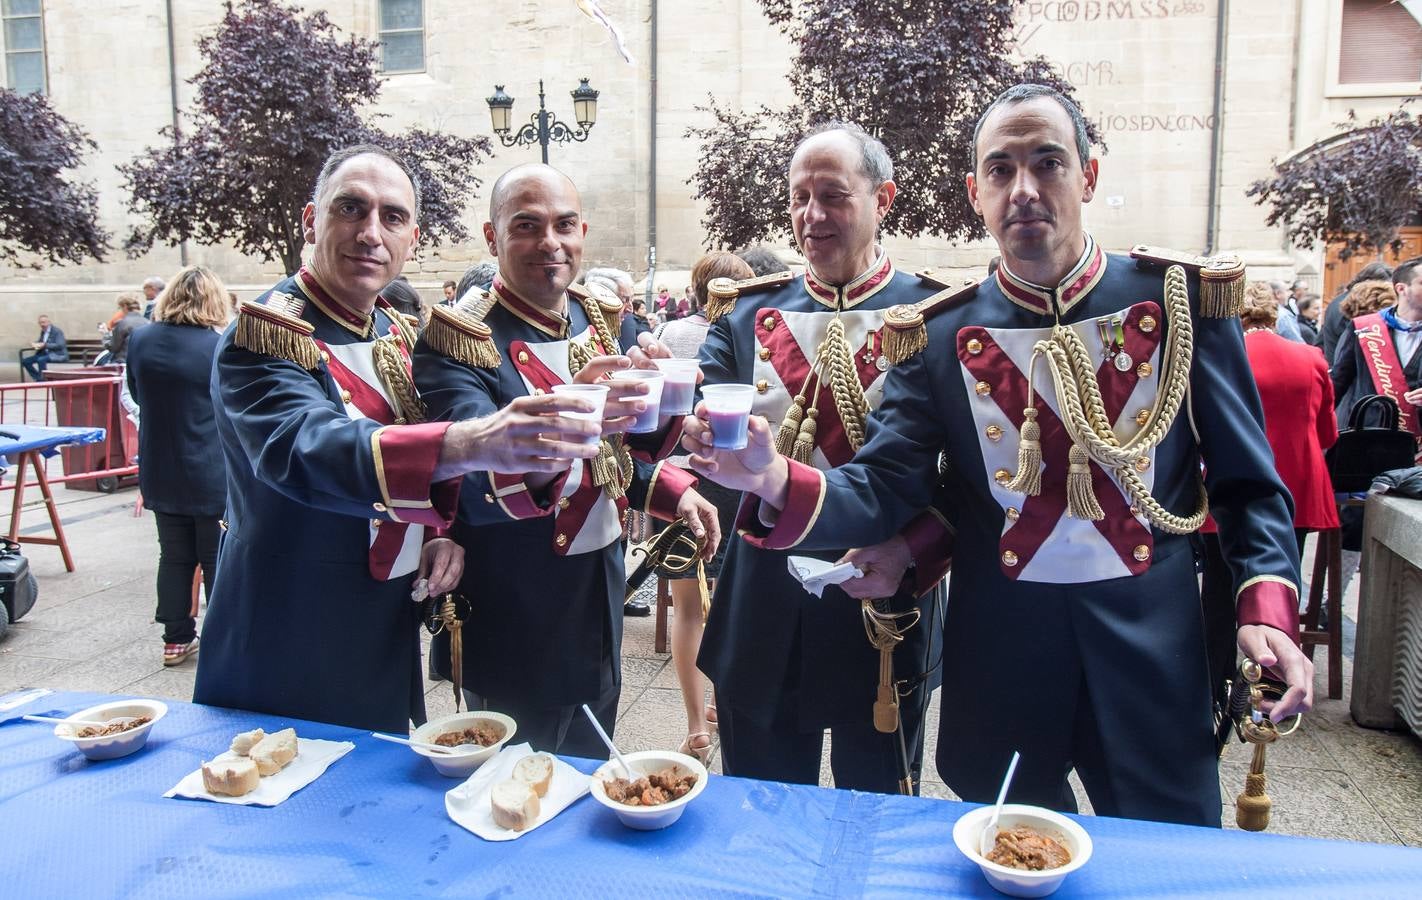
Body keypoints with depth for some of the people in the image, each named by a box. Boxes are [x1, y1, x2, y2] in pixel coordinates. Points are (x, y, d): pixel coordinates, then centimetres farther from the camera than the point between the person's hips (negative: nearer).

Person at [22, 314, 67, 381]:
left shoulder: (56, 331, -9)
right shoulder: (43, 331, 14)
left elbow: (60, 345, -20)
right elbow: (40, 342, 22)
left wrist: (45, 345, -27)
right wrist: (34, 344, -2)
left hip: (58, 354, -8)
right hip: (46, 353, 9)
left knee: (41, 360, -35)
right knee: (25, 361, -5)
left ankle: (42, 381, -25)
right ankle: (38, 379, -3)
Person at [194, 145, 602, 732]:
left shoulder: (397, 332, 4)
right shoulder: (264, 337, -19)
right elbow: (308, 448, -38)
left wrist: (439, 534, -6)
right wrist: (467, 444, -55)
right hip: (288, 659, -7)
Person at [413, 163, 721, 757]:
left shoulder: (601, 319, 3)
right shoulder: (458, 340, -18)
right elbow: (482, 477, -33)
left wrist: (673, 491, -8)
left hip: (602, 597, 6)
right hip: (515, 618, -6)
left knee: (592, 770, 22)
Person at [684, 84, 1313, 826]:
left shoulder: (1182, 300, -3)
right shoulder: (936, 336, -2)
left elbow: (1247, 483, 2)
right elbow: (883, 489, -8)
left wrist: (1267, 609, -13)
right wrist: (775, 479, -26)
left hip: (1154, 651, 0)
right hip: (1000, 656, 1)